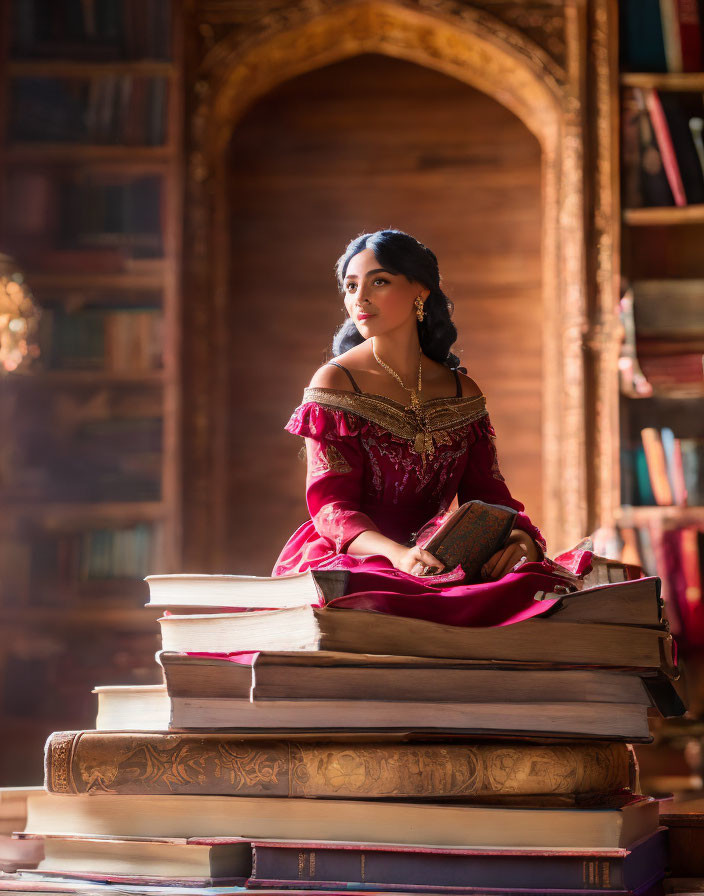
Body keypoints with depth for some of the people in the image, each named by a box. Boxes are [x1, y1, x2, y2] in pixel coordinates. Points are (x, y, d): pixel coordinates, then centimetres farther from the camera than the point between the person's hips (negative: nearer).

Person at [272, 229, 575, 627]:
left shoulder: (462, 392, 13)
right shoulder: (335, 383, -1)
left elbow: (487, 490, 9)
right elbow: (331, 504, -10)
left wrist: (521, 538, -17)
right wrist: (397, 554, -31)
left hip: (434, 557, 4)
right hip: (343, 560, -4)